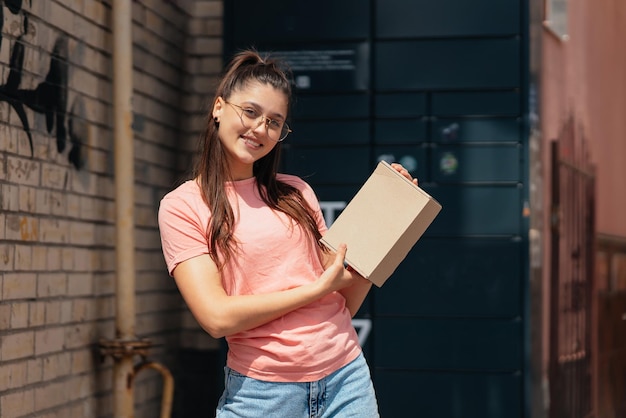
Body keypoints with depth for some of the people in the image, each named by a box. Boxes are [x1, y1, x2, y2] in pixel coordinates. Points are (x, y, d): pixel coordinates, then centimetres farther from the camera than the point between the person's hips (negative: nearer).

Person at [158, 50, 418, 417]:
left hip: (346, 378, 3)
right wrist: (318, 288, -10)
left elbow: (344, 302, 11)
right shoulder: (182, 206, -1)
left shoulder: (295, 193, 9)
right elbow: (218, 317, -12)